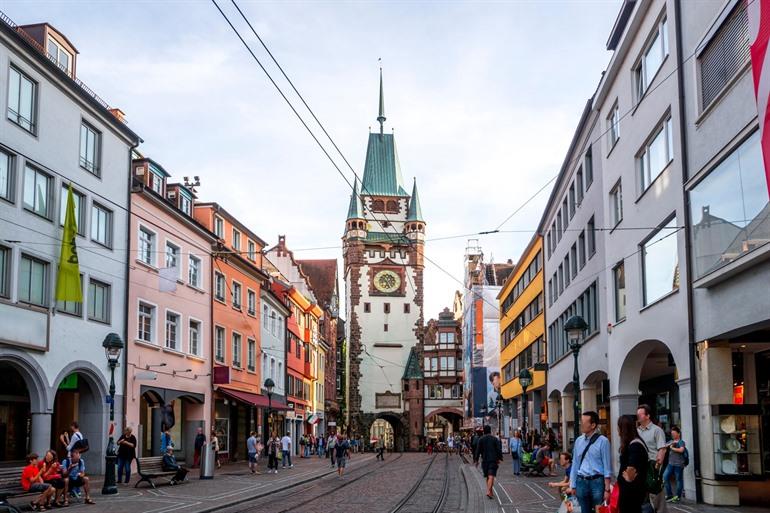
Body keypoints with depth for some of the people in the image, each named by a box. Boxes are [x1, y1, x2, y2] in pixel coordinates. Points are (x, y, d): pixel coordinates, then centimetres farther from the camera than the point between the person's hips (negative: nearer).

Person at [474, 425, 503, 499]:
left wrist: (476, 460, 3)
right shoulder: (495, 439, 0)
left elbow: (477, 450, -1)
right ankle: (488, 491, -24)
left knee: (488, 477, 15)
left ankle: (491, 492, 22)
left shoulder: (481, 439, 2)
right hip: (493, 460, -2)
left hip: (484, 460, 2)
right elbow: (499, 449, -4)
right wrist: (499, 459, 1)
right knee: (491, 476, -9)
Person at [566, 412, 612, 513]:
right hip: (581, 482, 5)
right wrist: (572, 486, 11)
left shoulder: (602, 441, -8)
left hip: (597, 481, -5)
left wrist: (607, 489, -11)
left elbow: (607, 466, -9)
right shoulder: (578, 441, 7)